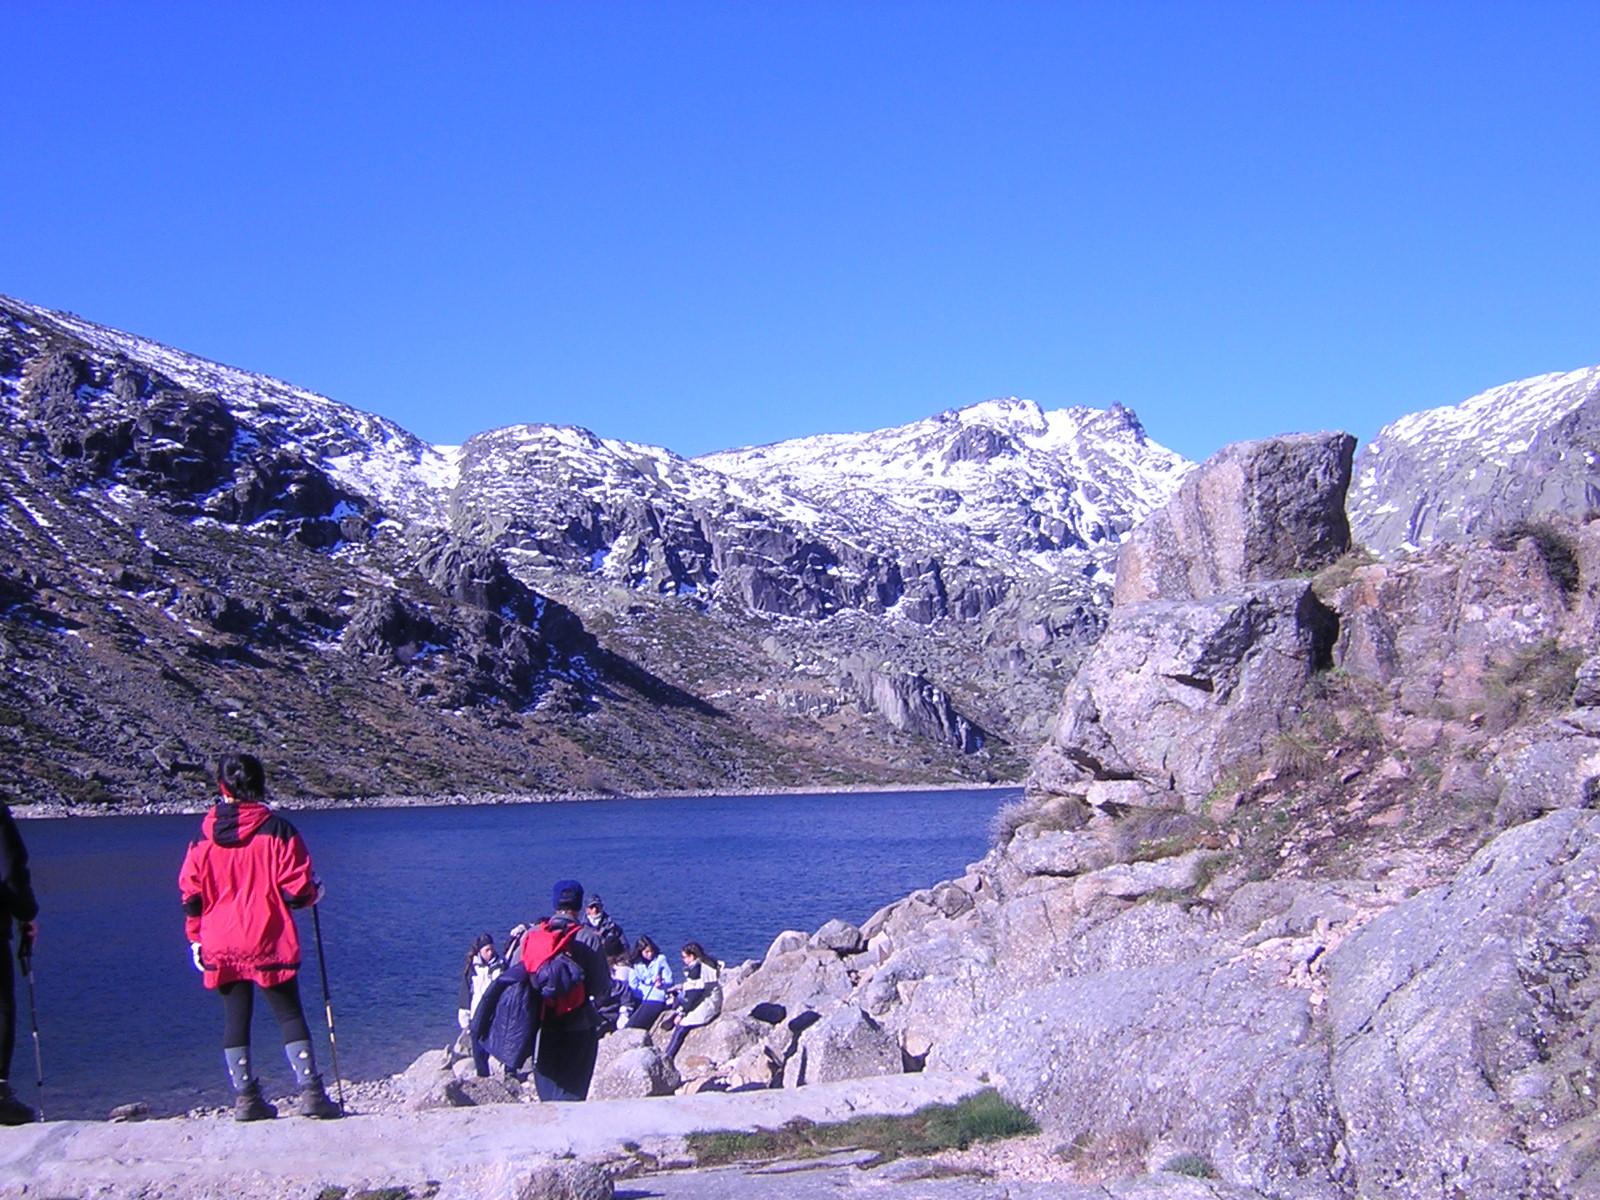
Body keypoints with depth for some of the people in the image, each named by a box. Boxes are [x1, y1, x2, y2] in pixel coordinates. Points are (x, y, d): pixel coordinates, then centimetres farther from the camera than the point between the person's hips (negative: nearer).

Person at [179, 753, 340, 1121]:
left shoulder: (205, 834, 3)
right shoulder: (277, 830, -7)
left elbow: (190, 892, 6)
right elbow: (296, 890, -7)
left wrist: (195, 938, 15)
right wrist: (313, 893, 14)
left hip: (221, 946, 3)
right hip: (269, 944, -3)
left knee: (235, 1018, 10)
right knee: (290, 1015, 3)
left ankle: (245, 1098, 10)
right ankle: (310, 1093, -3)